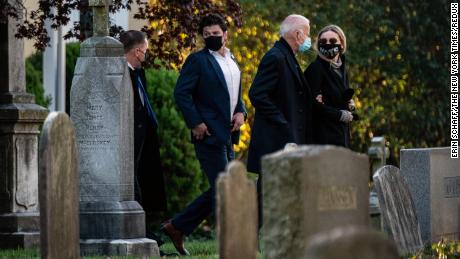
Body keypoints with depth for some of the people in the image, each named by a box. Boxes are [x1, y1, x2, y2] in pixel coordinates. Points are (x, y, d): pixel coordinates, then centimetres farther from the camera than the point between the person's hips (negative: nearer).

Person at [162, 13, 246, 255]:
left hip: (227, 135, 8)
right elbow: (181, 92, -11)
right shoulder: (197, 60, -5)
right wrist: (195, 123, -16)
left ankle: (177, 226, 18)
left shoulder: (232, 62, 17)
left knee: (218, 191, 10)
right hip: (208, 134, -8)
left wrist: (240, 112, 5)